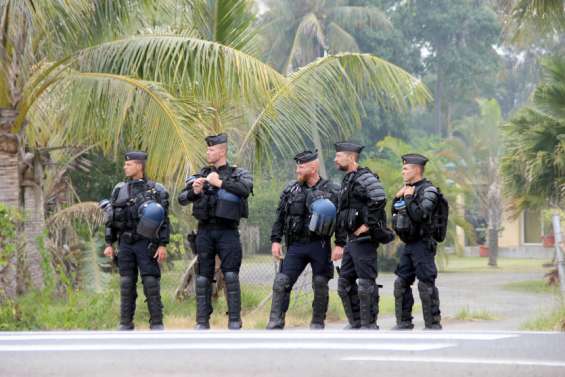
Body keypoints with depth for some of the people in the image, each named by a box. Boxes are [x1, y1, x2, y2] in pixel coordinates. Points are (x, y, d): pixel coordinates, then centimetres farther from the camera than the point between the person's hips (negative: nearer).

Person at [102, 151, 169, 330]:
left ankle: (157, 324, -1)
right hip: (125, 244, 4)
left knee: (151, 284, -6)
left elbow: (164, 220, -5)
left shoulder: (156, 190, -3)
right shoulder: (119, 189, 9)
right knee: (126, 285, 4)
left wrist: (163, 245, -12)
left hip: (146, 244, -3)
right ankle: (126, 325, 8)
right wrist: (109, 244, 5)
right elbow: (110, 219, 11)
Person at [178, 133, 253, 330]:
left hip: (228, 231, -3)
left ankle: (234, 321, -5)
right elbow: (181, 198, 8)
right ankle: (202, 322, 8)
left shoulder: (238, 174, 4)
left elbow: (246, 189, -18)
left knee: (231, 276, -10)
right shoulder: (201, 175, 13)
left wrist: (220, 183, -21)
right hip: (205, 231, 3)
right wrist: (194, 192, -14)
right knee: (203, 278, 4)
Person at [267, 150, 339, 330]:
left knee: (320, 286, 3)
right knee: (281, 282, -8)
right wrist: (275, 240, 4)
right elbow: (280, 217, 11)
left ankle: (317, 324, 16)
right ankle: (275, 325, -7)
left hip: (320, 246, -2)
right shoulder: (291, 189, 9)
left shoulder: (332, 191, -2)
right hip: (296, 245, 3)